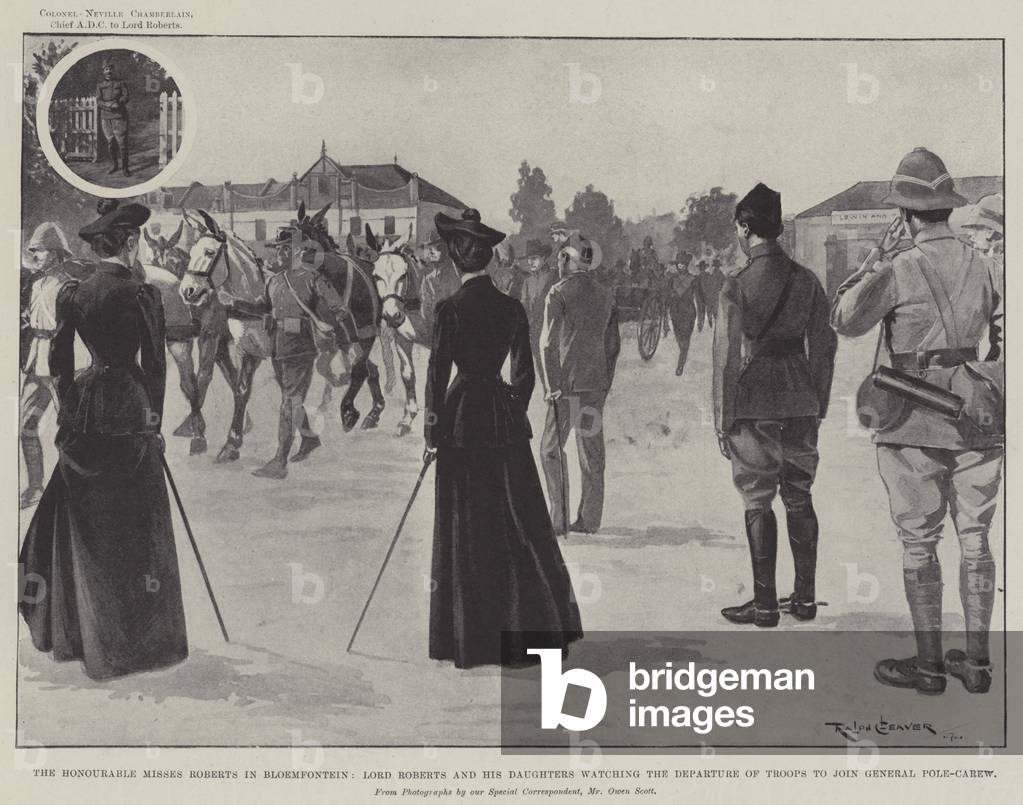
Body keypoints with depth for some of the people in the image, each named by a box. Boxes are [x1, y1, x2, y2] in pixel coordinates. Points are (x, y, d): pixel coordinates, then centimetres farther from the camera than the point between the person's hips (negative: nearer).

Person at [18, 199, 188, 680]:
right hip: (128, 413, -5)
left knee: (83, 526, 15)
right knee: (134, 528, 4)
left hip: (83, 417, 5)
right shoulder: (140, 296, -12)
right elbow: (154, 365, -9)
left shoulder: (72, 295, 2)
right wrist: (155, 421, 2)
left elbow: (59, 362, 6)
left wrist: (70, 410, 15)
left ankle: (73, 633, 25)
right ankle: (134, 640, 9)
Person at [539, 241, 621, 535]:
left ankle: (559, 518, -6)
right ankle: (589, 519, 12)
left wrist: (552, 385, -7)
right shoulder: (606, 296, 12)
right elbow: (614, 345, 15)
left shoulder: (559, 293, -6)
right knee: (592, 452, 9)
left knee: (552, 448, -1)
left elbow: (548, 342, -10)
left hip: (568, 382, -6)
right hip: (597, 384, 6)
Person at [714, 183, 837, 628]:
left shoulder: (738, 284, -11)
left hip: (754, 405, -5)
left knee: (758, 501, 2)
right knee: (799, 497, 13)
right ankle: (805, 598, 19)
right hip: (801, 403, 5)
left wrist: (723, 418, -5)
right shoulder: (806, 279, 4)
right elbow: (824, 345, 7)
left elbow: (727, 353, -11)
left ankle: (765, 604, 5)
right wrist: (818, 405, 16)